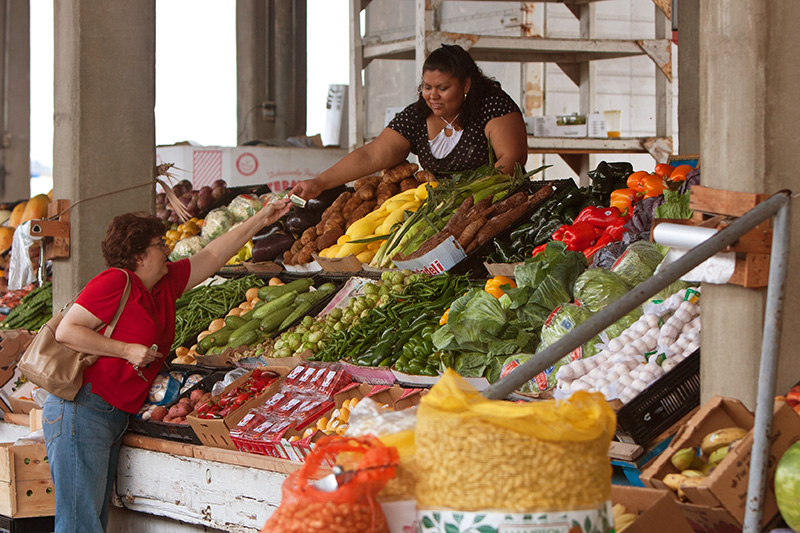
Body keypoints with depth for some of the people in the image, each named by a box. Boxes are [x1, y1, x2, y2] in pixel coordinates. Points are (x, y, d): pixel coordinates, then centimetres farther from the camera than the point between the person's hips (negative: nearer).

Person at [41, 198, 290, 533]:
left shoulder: (166, 285, 14)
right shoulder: (115, 282, -11)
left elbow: (212, 256, 24)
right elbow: (66, 331, -15)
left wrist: (261, 220, 27)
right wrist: (127, 350, -17)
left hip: (115, 417, 9)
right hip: (81, 411, -9)